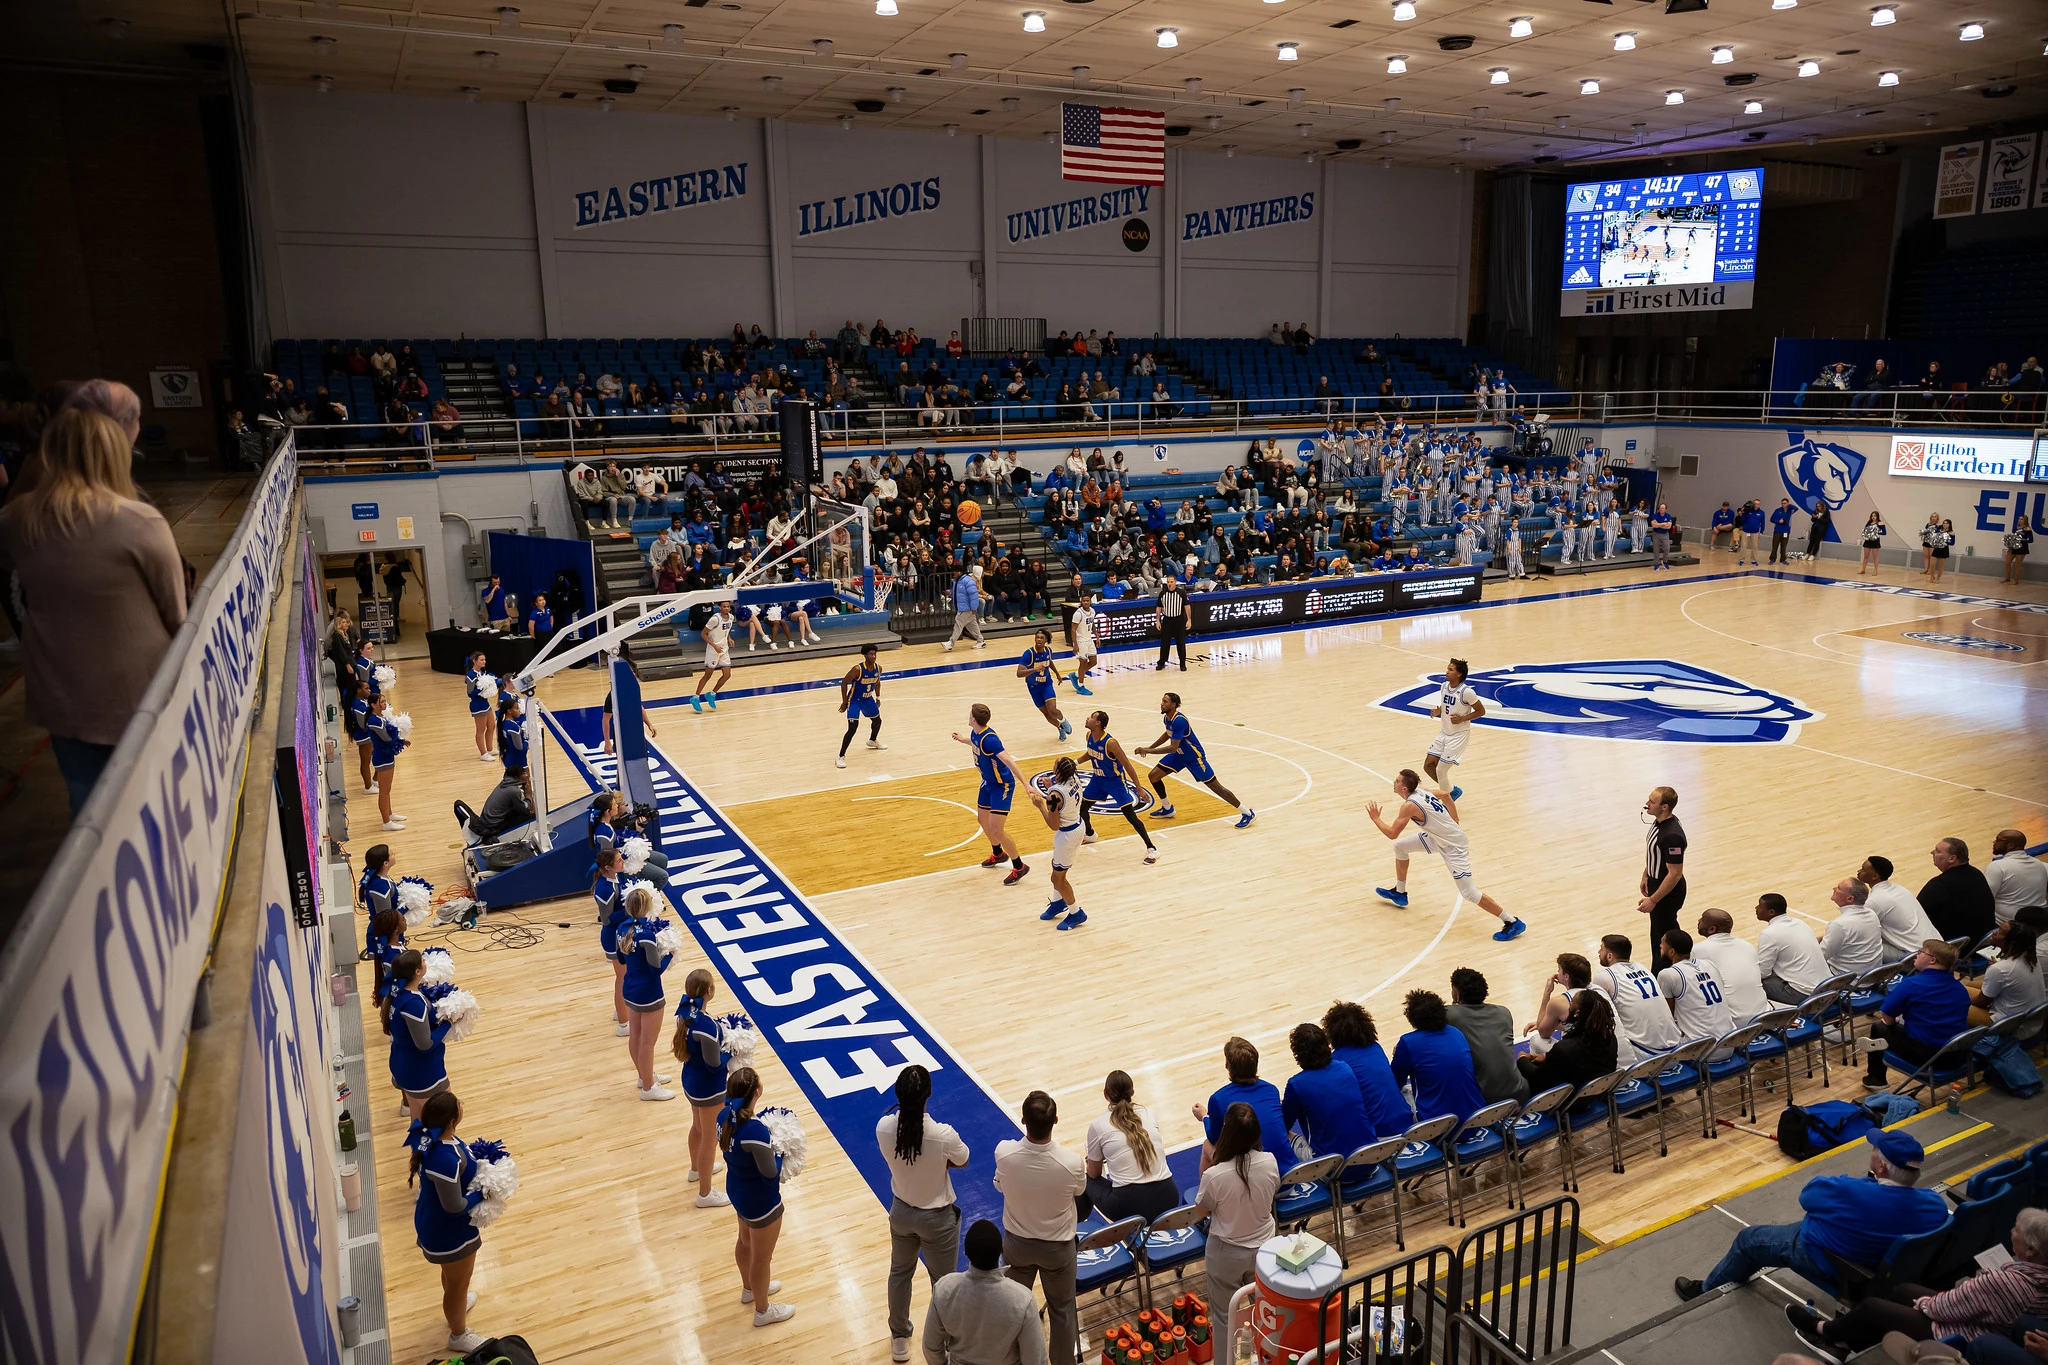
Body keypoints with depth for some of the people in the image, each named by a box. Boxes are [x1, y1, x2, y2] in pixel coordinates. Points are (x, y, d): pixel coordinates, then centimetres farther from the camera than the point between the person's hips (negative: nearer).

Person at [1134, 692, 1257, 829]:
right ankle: (1167, 809, 23)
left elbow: (1173, 747, -33)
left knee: (1215, 786, -5)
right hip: (1179, 755, 9)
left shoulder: (1179, 721, -31)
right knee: (1153, 776, 3)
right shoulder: (1167, 718, -3)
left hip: (1194, 757, -9)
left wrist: (1148, 751, -30)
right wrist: (1150, 747, 18)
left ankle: (1248, 813, 6)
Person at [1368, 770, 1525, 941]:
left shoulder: (1409, 806, -24)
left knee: (1469, 893, -8)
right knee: (1400, 846, 16)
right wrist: (1454, 824, 22)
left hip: (1452, 847, -10)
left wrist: (1375, 818, -5)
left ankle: (1513, 923, -1)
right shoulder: (1421, 791, 1)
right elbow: (1446, 794, 17)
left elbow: (1392, 834, -20)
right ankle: (1399, 893, 31)